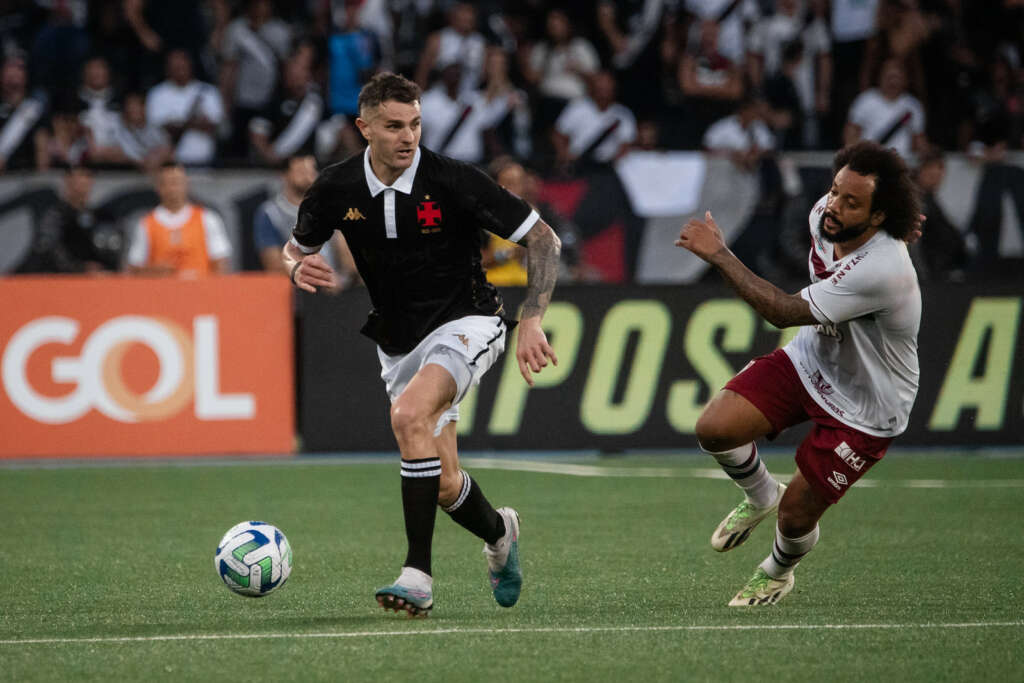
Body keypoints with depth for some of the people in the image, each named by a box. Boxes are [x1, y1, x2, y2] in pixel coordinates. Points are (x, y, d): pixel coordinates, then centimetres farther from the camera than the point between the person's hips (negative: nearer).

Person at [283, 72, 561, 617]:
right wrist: (299, 268, -13)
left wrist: (532, 321, -20)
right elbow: (296, 247, 12)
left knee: (410, 414, -32)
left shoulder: (453, 182, -18)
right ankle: (499, 532, 41)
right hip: (398, 342, 5)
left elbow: (542, 239, -12)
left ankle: (418, 573, -28)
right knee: (444, 488, 4)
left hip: (465, 321, -5)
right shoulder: (336, 190, -8)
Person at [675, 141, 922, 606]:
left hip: (864, 407, -6)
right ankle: (760, 495, 20)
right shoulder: (825, 214, -14)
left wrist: (719, 255, -33)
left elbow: (783, 312, -35)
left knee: (797, 513, 1)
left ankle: (779, 572, 39)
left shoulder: (880, 270, -38)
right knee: (714, 428, -14)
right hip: (810, 360, 6)